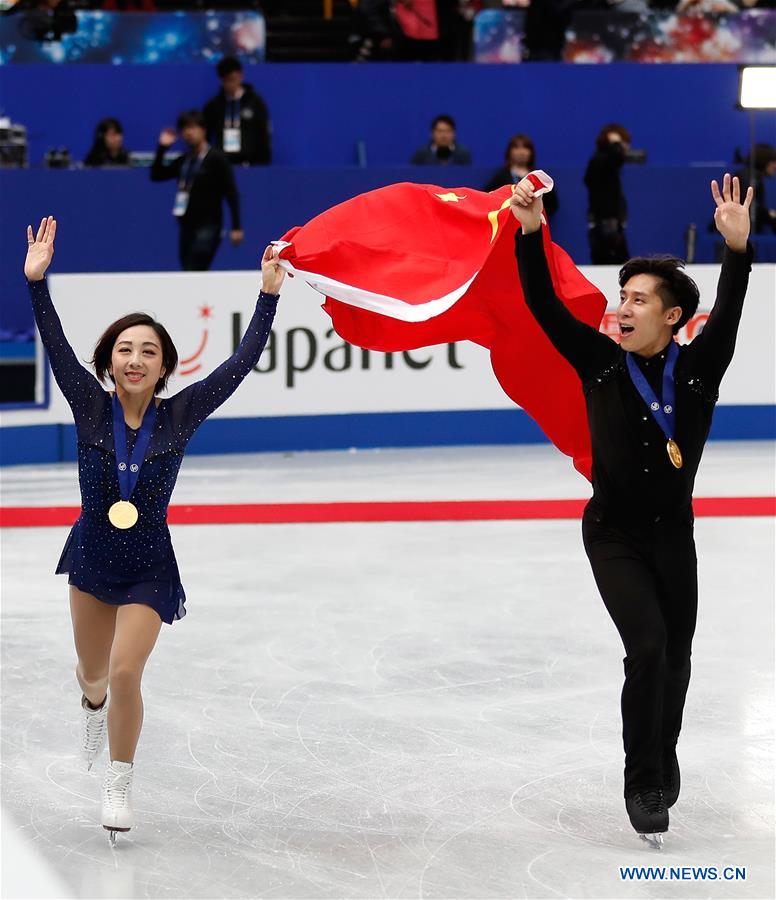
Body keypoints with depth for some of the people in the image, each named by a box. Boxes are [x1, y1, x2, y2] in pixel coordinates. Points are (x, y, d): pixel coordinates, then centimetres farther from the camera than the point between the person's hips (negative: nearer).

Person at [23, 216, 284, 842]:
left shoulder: (180, 415, -12)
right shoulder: (92, 407, -11)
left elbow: (240, 364, -16)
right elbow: (57, 347, -20)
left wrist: (268, 297, -22)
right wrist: (36, 281, -30)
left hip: (150, 566, -2)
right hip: (92, 554, 2)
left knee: (125, 673, -14)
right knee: (94, 671, 20)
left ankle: (120, 783, 9)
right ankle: (94, 707, 58)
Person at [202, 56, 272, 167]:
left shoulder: (255, 103, 3)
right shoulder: (213, 105, 10)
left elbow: (264, 136, 2)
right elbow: (204, 137, 14)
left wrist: (264, 164, -4)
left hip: (248, 165, -2)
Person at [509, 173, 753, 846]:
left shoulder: (699, 368, -9)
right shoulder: (600, 362, -7)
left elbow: (728, 312, -25)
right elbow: (545, 308, -15)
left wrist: (738, 249, -41)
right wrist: (530, 235, -28)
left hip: (673, 534, 2)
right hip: (613, 535, -2)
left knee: (676, 655, 12)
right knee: (648, 646, -16)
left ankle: (663, 768, 36)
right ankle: (644, 784, -5)